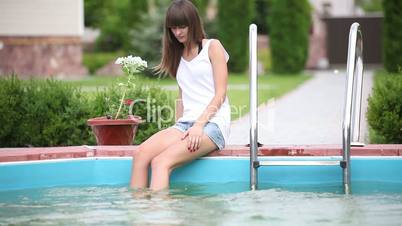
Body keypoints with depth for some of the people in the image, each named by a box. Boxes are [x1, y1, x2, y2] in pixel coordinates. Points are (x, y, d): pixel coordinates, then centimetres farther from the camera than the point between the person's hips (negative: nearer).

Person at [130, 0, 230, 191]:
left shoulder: (212, 47, 6)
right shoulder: (178, 55, 24)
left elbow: (220, 94, -3)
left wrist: (199, 125, -15)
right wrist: (178, 126, 5)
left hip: (213, 123, -5)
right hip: (186, 123, 6)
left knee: (161, 161, -30)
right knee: (141, 154, -24)